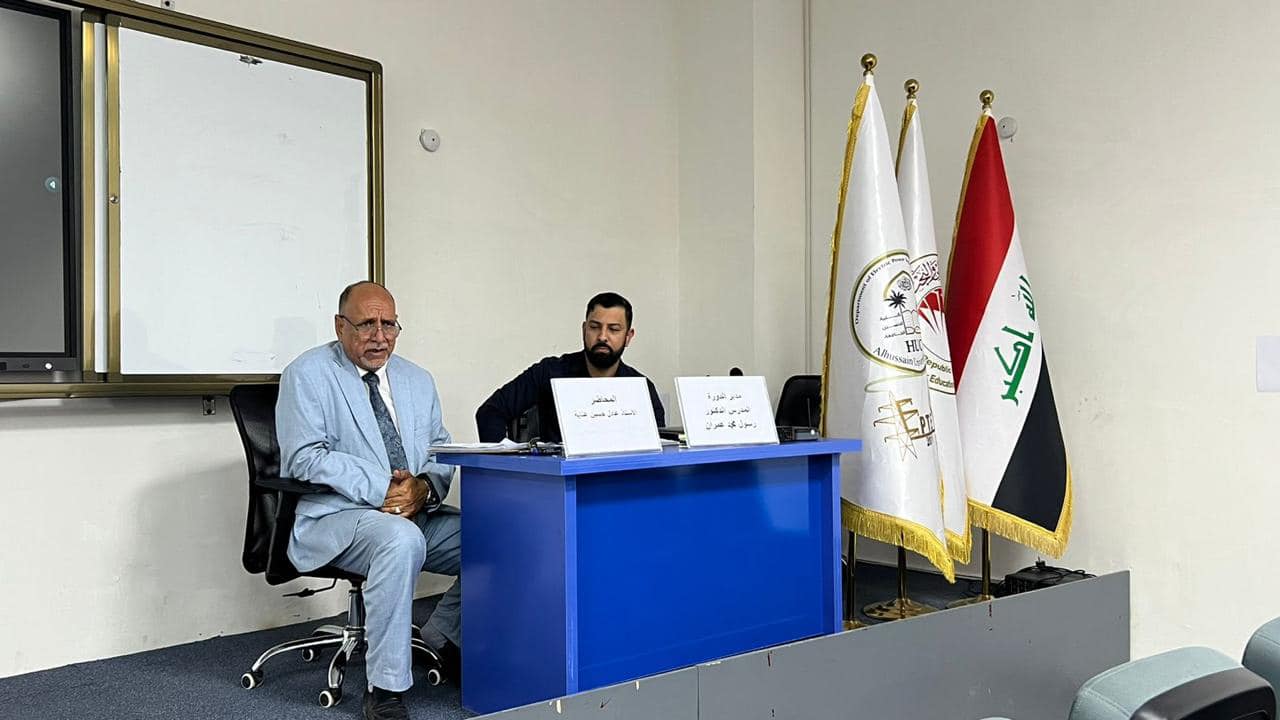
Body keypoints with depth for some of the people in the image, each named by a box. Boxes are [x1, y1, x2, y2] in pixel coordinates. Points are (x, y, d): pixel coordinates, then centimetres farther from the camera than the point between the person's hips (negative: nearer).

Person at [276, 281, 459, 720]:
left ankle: (444, 637, 9)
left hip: (415, 514, 6)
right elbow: (306, 457, -13)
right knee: (400, 539, -37)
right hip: (333, 516, -6)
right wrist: (379, 489, -22)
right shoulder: (308, 374, -2)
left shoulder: (418, 380, 16)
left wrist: (425, 488, -11)